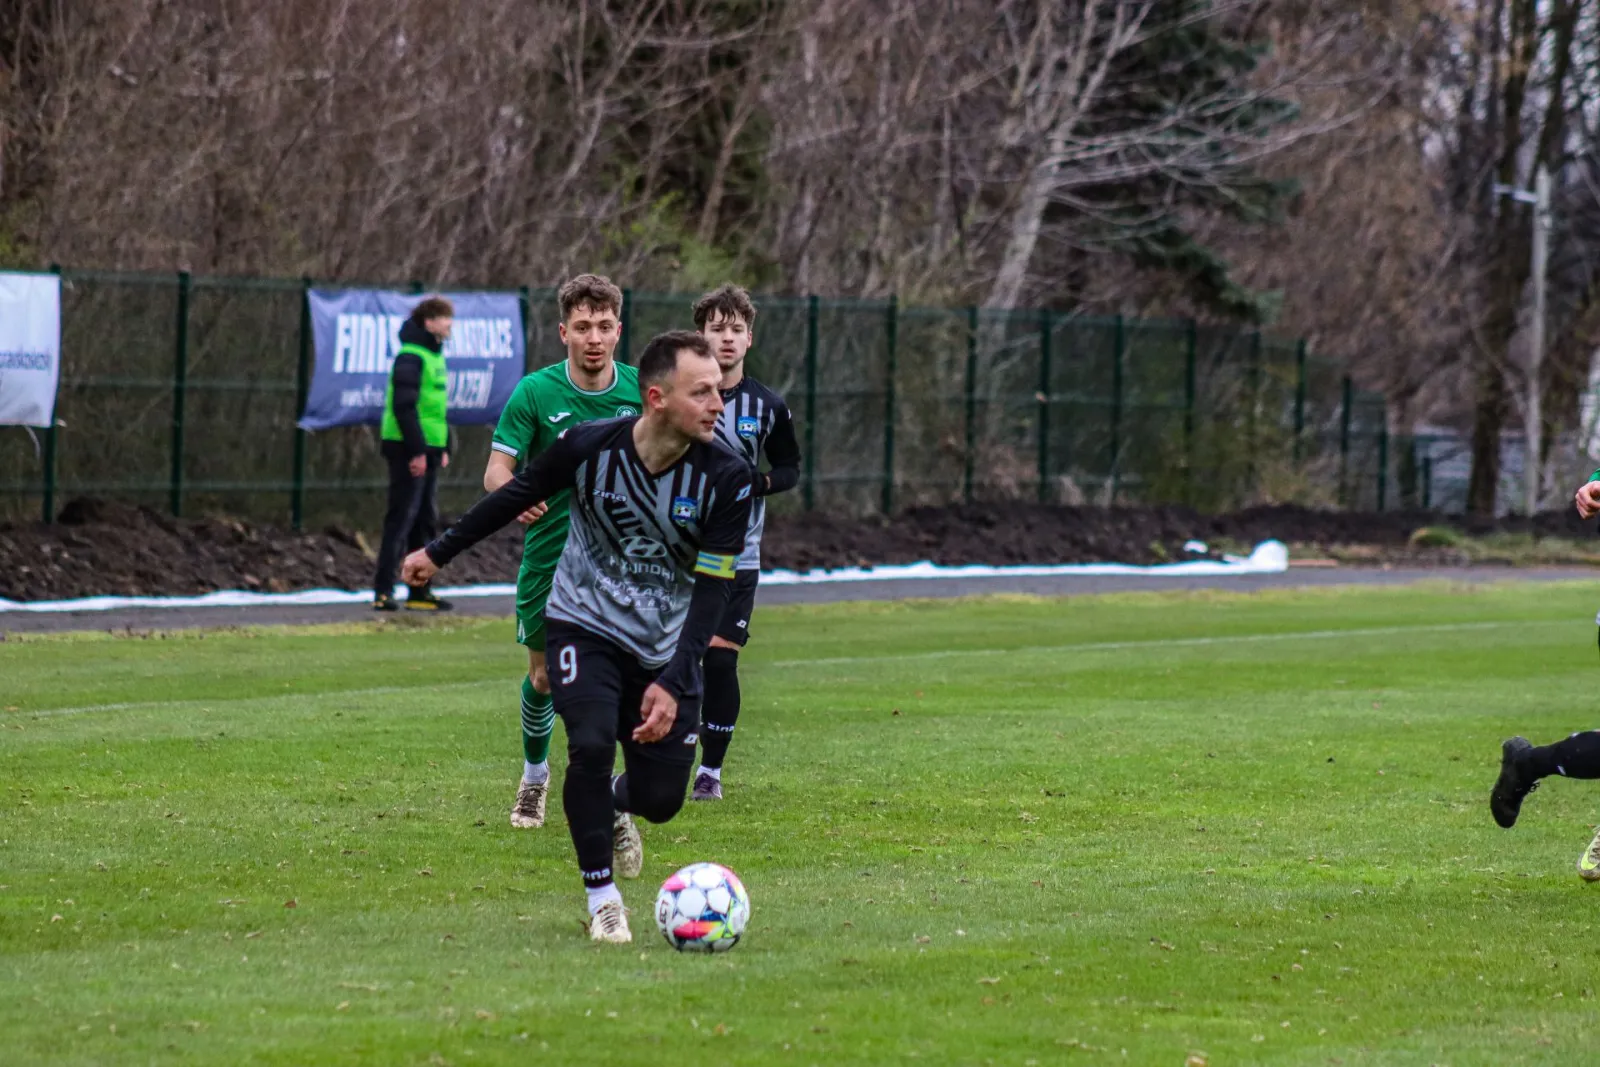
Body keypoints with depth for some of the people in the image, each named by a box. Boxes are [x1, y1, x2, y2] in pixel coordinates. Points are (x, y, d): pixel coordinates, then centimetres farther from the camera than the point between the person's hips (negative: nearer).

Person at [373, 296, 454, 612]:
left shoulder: (435, 356, 16)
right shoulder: (411, 357, -14)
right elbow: (404, 406, -20)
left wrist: (444, 448, 20)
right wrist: (416, 451, -22)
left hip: (427, 450, 10)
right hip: (406, 447, -10)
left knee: (425, 520, 12)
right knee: (401, 518, -9)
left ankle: (420, 591, 17)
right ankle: (383, 591, -8)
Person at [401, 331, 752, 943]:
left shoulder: (726, 477, -19)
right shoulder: (588, 447, -19)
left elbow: (711, 590, -16)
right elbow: (516, 497, 1)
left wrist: (672, 684, -25)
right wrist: (439, 552, 11)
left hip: (667, 646, 1)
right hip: (584, 624, -1)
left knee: (661, 799, -2)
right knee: (591, 744, -25)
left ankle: (615, 805, 38)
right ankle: (602, 899, -6)